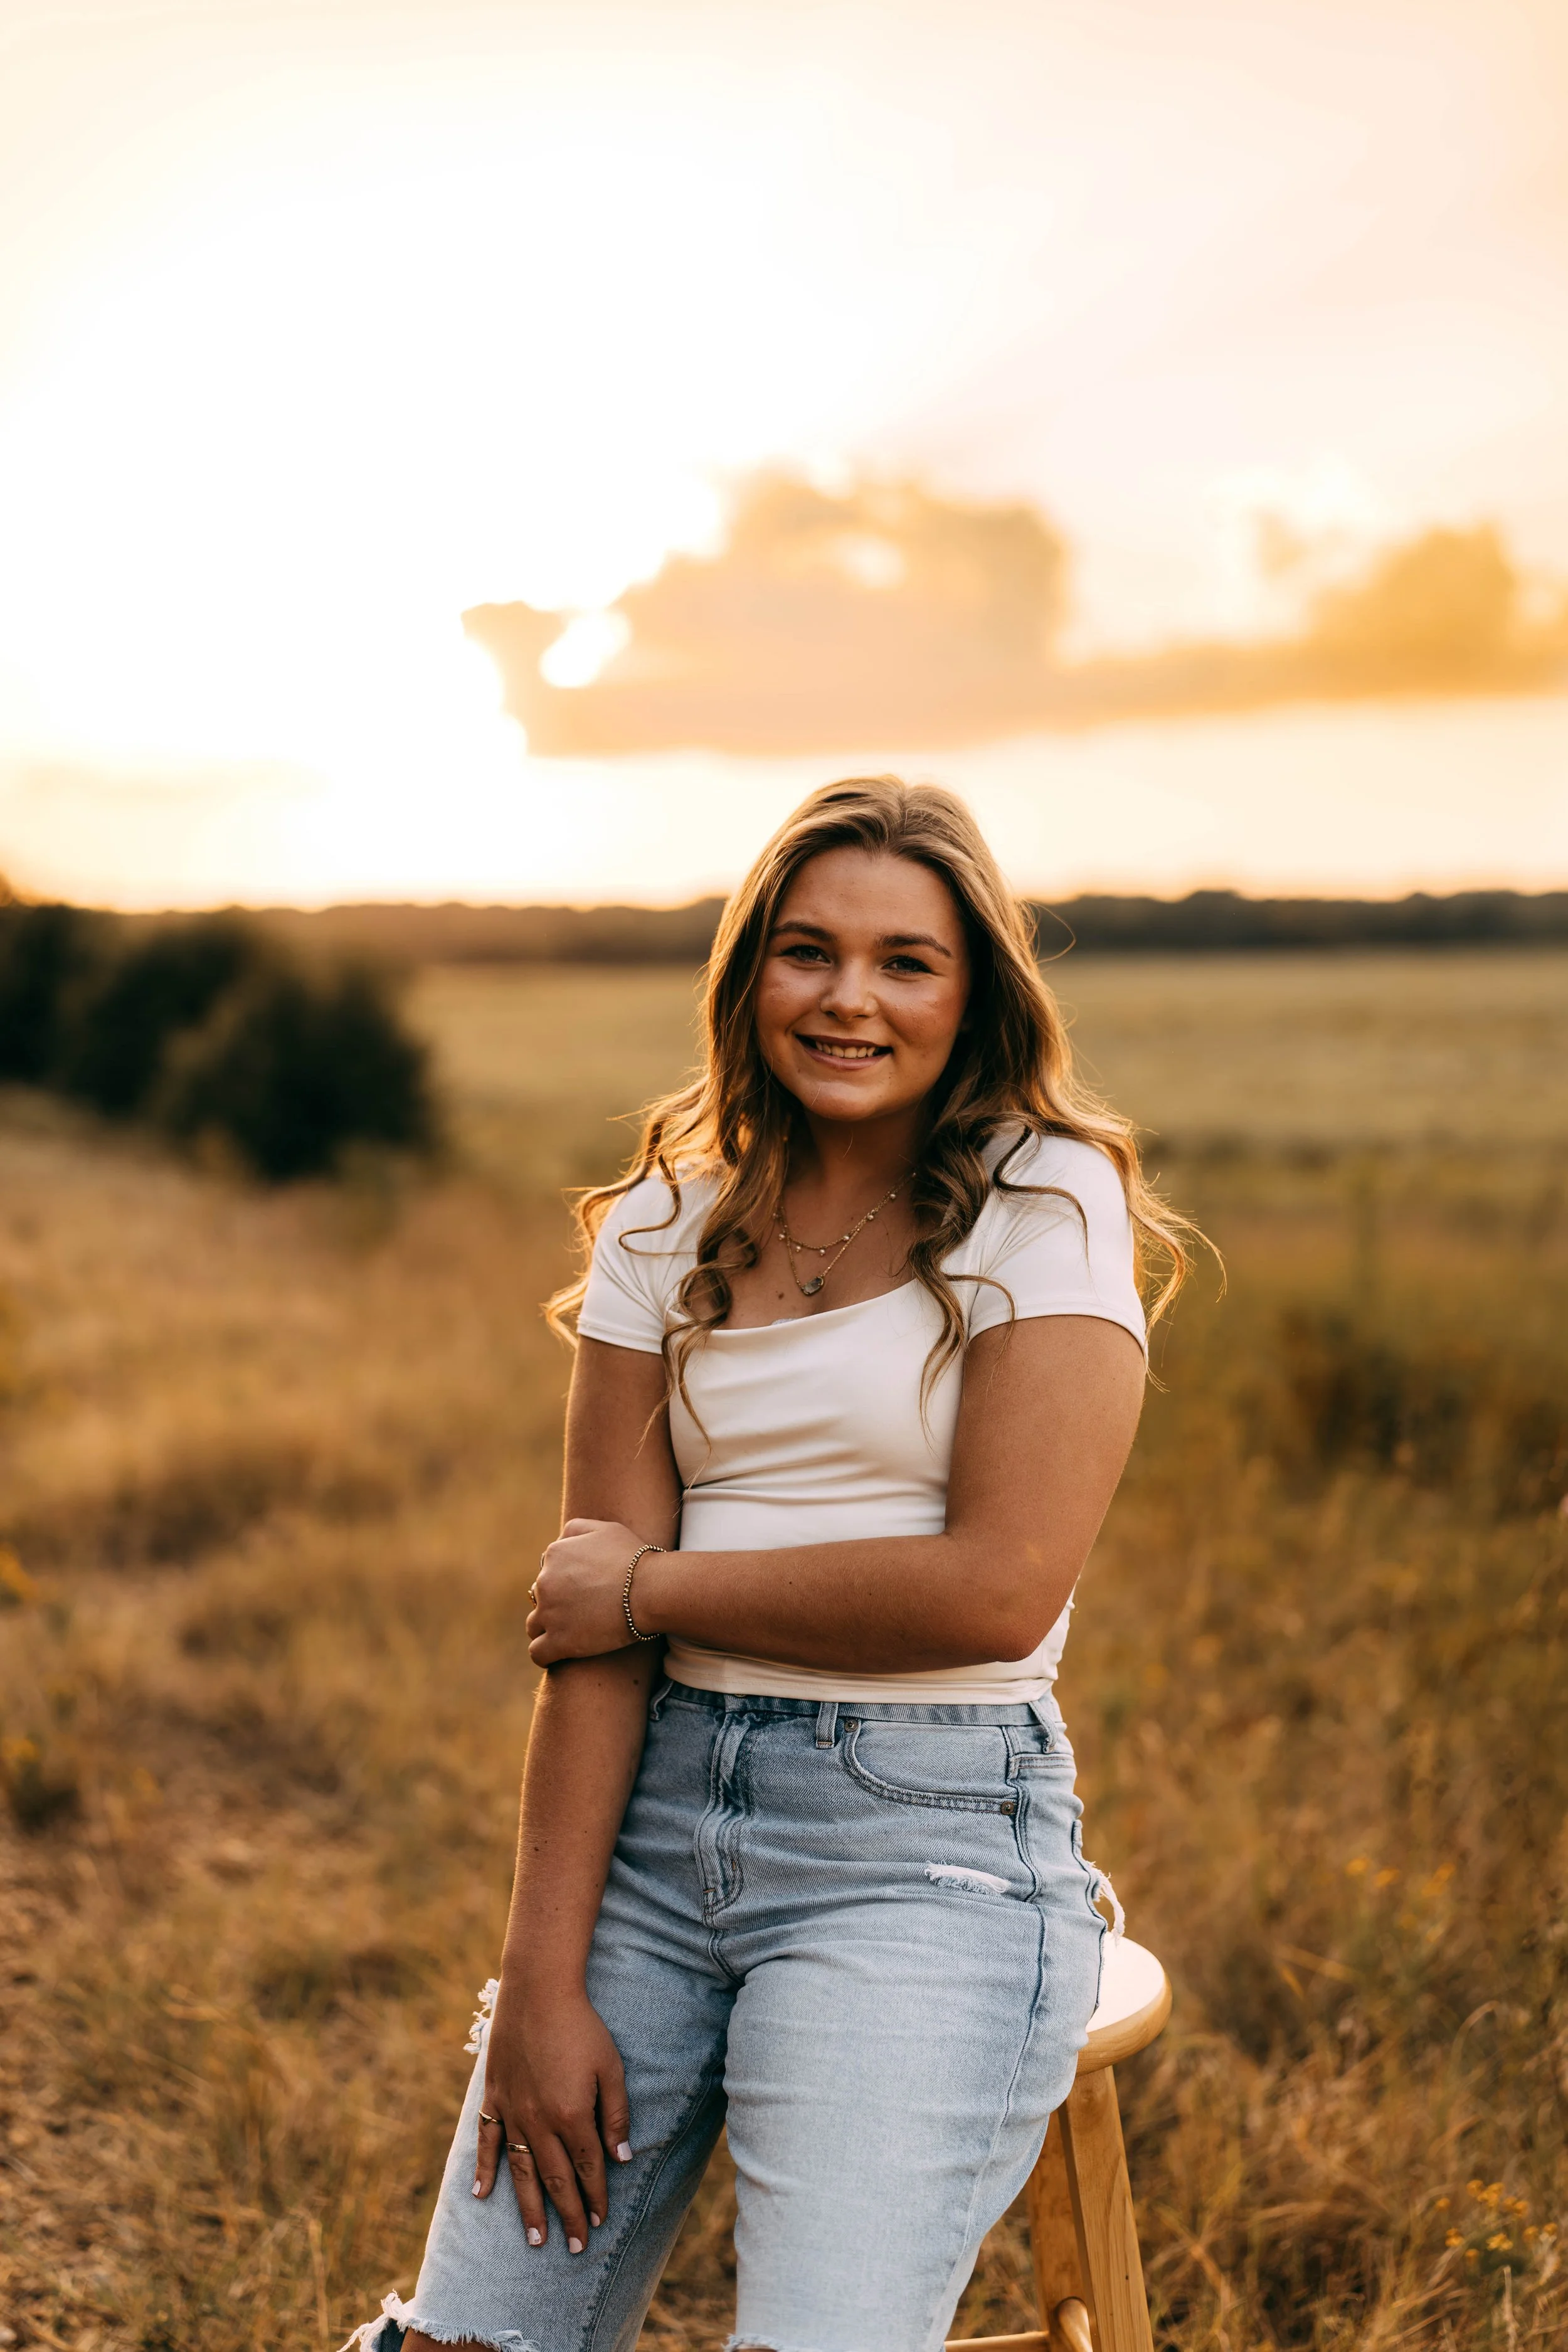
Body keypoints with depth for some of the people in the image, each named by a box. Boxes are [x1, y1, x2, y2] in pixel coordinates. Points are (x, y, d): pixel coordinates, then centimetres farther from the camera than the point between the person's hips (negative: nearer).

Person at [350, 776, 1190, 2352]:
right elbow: (589, 1628, 1)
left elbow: (998, 1588, -14)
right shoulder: (670, 1226, 8)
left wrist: (658, 1586, -5)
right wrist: (542, 1984, -6)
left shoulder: (1046, 1205, -3)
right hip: (659, 1805, 4)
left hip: (928, 1828, -4)